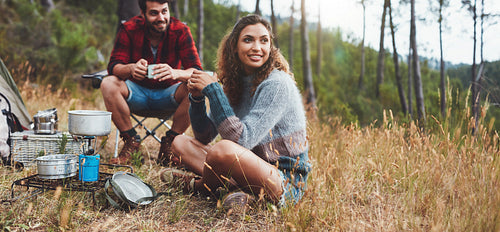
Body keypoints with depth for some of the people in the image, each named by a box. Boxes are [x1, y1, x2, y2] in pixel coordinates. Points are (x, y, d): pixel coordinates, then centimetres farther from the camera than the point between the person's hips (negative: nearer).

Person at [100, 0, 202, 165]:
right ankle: (131, 141, -11)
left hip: (168, 93, 0)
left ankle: (169, 145, -14)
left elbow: (197, 71, -23)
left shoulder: (180, 31, -15)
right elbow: (113, 66, -17)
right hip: (137, 92, 1)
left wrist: (175, 73, -46)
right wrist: (130, 68, -42)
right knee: (108, 84, -27)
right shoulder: (129, 29, -12)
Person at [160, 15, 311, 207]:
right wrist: (197, 98, -7)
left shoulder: (277, 85, -16)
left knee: (224, 149, -35)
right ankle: (239, 189, -13)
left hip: (285, 183, -8)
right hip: (252, 167, 8)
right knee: (180, 143, 7)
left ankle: (199, 186, 1)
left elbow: (242, 139, -25)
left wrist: (212, 90, -22)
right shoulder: (234, 83, 7)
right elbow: (204, 135, 11)